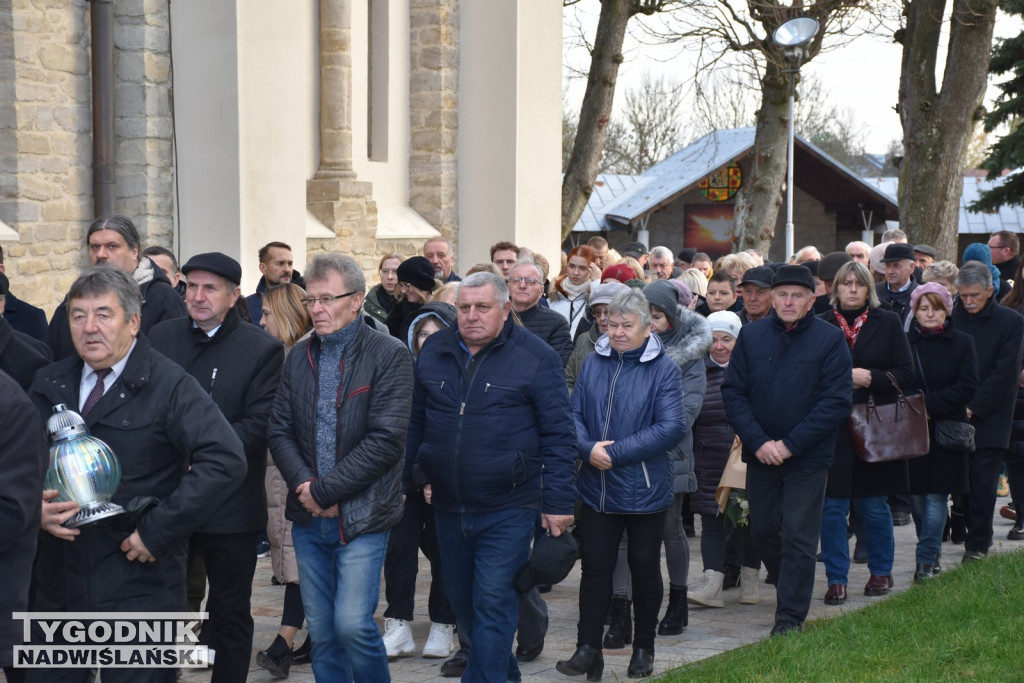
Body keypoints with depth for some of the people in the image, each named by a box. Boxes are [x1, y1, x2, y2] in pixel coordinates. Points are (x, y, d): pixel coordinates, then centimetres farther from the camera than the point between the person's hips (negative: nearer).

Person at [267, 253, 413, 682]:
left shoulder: (389, 356, -8)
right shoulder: (299, 357, 9)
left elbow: (385, 438, -15)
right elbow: (279, 430, 6)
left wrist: (325, 490, -15)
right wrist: (304, 485, -11)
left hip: (362, 516, -5)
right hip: (309, 518, 5)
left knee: (352, 624, -12)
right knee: (321, 631, 9)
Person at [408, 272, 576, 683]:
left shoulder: (536, 357, -7)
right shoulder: (433, 352, 6)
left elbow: (558, 435, -6)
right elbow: (414, 423, 13)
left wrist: (558, 502, -9)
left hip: (507, 509, -5)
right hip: (448, 506, 6)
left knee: (493, 603, -7)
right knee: (461, 600, 16)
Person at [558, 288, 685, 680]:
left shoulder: (663, 369, -7)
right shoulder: (593, 363, 6)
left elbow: (672, 427, -16)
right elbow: (574, 413, 4)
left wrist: (616, 452, -18)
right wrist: (588, 449, -17)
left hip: (645, 490, -3)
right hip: (597, 487, 3)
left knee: (644, 567, 9)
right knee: (595, 565, 3)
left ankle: (643, 649, 23)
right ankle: (588, 648, 8)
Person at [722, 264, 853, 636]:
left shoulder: (830, 339, -7)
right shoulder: (751, 335, 2)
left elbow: (836, 401, -11)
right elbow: (733, 393, 1)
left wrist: (789, 444, -15)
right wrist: (758, 442, -12)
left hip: (807, 458, -4)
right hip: (760, 454, 4)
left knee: (798, 536, -1)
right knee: (763, 531, 13)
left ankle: (791, 615, 8)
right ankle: (789, 589, 36)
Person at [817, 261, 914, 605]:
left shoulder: (887, 323, 4)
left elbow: (906, 376, 0)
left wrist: (868, 378, -13)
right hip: (832, 428, 0)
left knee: (874, 505, 7)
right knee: (832, 506, -2)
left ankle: (881, 571, 25)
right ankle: (836, 579, 6)